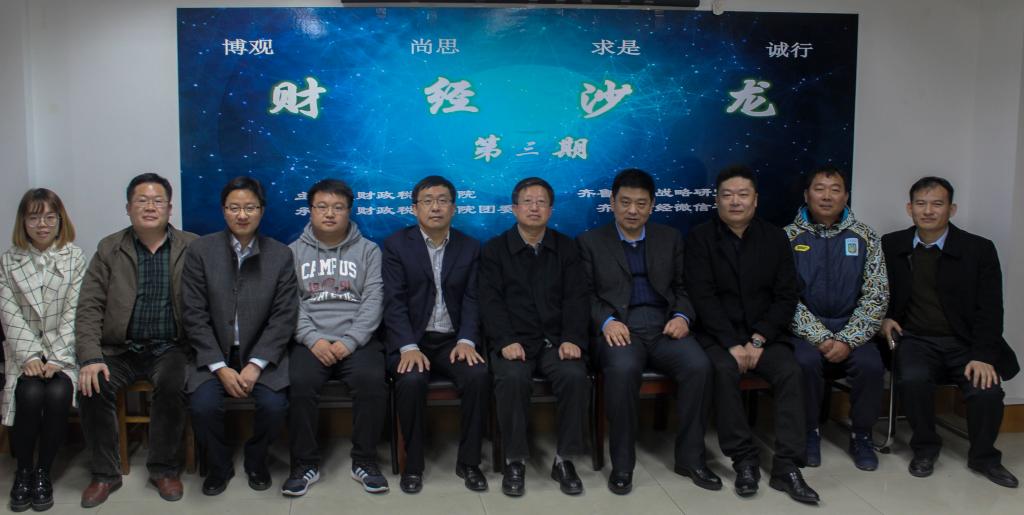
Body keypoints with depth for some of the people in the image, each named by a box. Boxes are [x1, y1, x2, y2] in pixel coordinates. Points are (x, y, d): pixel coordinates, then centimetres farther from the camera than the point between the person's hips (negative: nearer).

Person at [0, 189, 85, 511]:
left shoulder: (75, 258, -1)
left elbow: (74, 313, -7)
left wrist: (56, 360, -16)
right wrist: (30, 356, -16)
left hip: (64, 350, -1)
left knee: (58, 394, -28)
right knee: (30, 394, -26)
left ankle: (43, 472, -8)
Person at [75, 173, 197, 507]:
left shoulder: (191, 248, 2)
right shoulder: (109, 249, 6)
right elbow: (89, 308, 1)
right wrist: (91, 358, -13)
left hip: (170, 348, -2)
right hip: (120, 349, 2)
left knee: (172, 385, -30)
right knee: (94, 386, -24)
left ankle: (164, 469, -9)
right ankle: (105, 473, -4)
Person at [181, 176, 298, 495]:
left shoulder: (281, 255, -1)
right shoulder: (200, 251, -2)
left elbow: (283, 317, -5)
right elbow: (195, 316, -5)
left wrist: (255, 365, -16)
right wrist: (220, 367, -14)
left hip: (262, 355, 0)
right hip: (213, 355, 0)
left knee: (274, 405, -24)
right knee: (203, 405, -25)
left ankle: (256, 461, 10)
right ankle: (219, 465, 8)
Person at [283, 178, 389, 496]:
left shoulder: (368, 251, 9)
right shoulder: (293, 252, 12)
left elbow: (373, 302, -1)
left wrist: (349, 341, -14)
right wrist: (314, 339, -14)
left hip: (357, 341, 0)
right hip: (310, 341, 1)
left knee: (373, 380, -29)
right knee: (299, 383, -28)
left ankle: (364, 461, -11)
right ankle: (305, 464, -10)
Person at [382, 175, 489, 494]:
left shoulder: (470, 248, 9)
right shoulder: (397, 245, 2)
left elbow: (472, 300, 2)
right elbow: (394, 302, -7)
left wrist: (466, 341, -16)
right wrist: (409, 347, -21)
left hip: (453, 341, 2)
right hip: (412, 340, -2)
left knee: (479, 376, -27)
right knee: (411, 380, -32)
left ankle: (468, 461, -8)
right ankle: (413, 463, -10)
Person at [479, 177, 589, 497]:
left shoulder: (566, 247, 13)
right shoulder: (494, 249, 8)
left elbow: (575, 298, 4)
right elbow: (491, 301, -2)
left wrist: (572, 338, -12)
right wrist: (506, 341, -18)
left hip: (556, 339, 1)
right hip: (514, 340, -1)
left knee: (575, 376, -29)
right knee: (512, 378, -32)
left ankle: (564, 460, -12)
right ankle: (515, 461, -15)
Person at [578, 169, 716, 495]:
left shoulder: (670, 238, 18)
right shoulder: (591, 242, 11)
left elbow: (683, 287, 14)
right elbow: (585, 295, 3)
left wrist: (682, 316, -7)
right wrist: (607, 322, -16)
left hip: (663, 325, 3)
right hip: (618, 328, -2)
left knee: (699, 365, -27)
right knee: (623, 368, -35)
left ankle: (690, 457, -9)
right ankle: (622, 463, -19)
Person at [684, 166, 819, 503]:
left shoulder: (775, 238, 7)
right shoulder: (700, 238, -1)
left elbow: (787, 297, 1)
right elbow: (703, 297, -9)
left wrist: (758, 341, -12)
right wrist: (732, 344, -18)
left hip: (764, 334, 2)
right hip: (718, 333, -2)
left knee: (790, 371, -24)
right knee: (724, 370, -31)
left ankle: (786, 467, -19)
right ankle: (744, 460, -18)